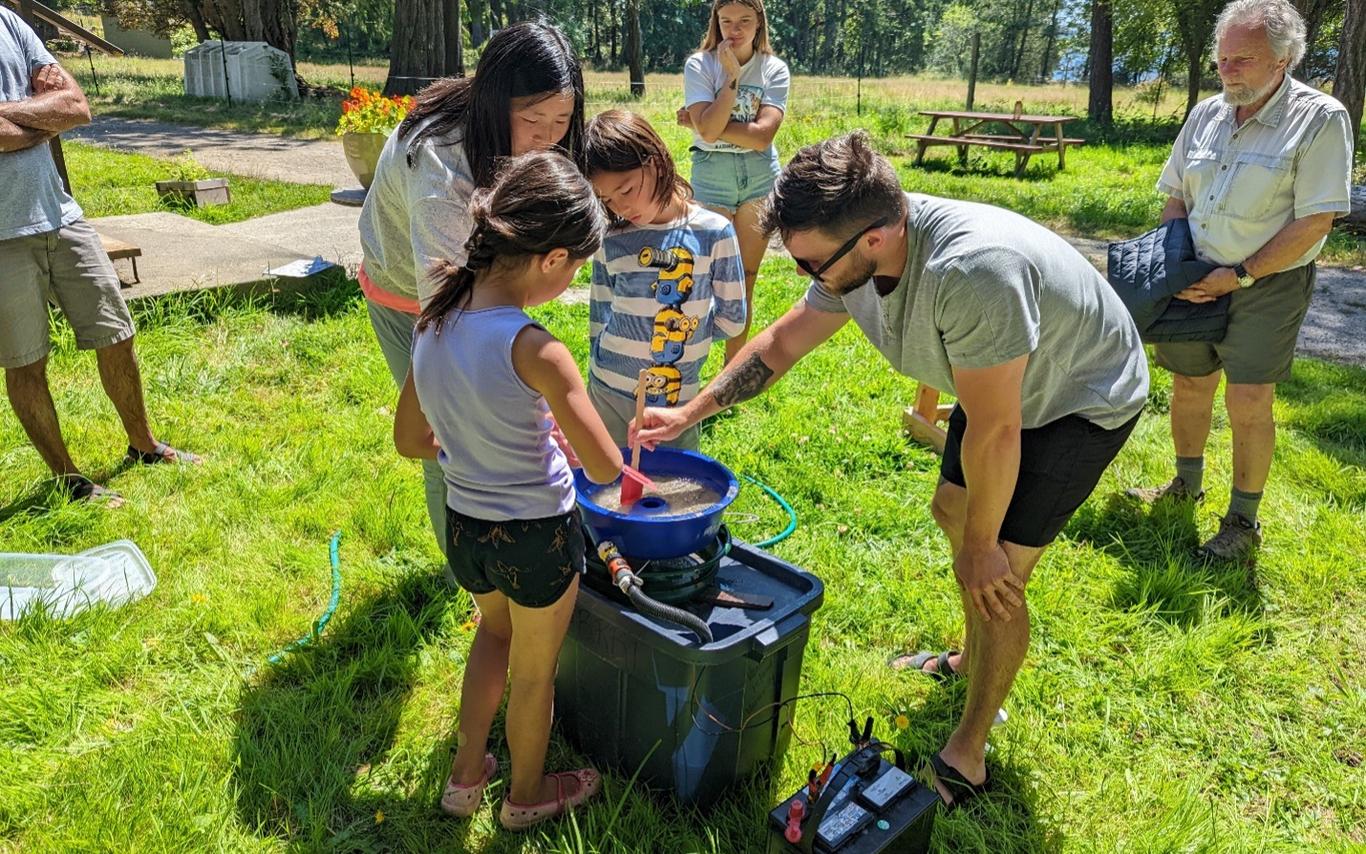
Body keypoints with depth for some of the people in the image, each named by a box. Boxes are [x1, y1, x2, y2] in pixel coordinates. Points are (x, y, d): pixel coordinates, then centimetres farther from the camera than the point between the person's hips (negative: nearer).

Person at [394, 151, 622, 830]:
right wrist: (557, 439, -3)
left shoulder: (434, 324, -7)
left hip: (463, 527, 6)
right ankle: (528, 794, 46)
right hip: (537, 538, -6)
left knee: (495, 632, 34)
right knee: (533, 672, 20)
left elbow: (410, 441, 5)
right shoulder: (532, 349, -28)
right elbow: (605, 468, -24)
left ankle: (465, 776, 48)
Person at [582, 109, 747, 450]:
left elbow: (732, 319, -3)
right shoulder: (611, 242, -3)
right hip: (609, 396, 1)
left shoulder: (714, 232, -9)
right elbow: (600, 320, 7)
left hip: (679, 399, -1)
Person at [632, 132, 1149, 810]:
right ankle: (977, 659, 45)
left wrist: (981, 545, -19)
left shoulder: (971, 271, -44)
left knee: (992, 579, -8)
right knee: (953, 511, 19)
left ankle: (967, 755, 13)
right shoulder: (851, 253, -18)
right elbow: (782, 341, -1)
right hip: (1003, 383, 8)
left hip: (1083, 402, -8)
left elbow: (995, 432, -33)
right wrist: (687, 414, -4)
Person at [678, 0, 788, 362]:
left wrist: (701, 122, -13)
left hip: (761, 178, 2)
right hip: (711, 176, -2)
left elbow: (762, 136, -14)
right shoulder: (699, 65, -3)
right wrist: (732, 75, -16)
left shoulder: (775, 69, 0)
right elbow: (709, 130, -17)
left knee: (744, 282, 7)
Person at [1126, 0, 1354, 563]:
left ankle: (1244, 523, 8)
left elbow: (1314, 221, -16)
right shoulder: (1206, 114, 5)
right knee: (1189, 385, 13)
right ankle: (1186, 484, 35)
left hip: (1269, 284, -5)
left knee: (1248, 402, -8)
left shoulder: (1320, 119, -12)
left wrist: (1240, 274, -17)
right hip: (1198, 279, 5)